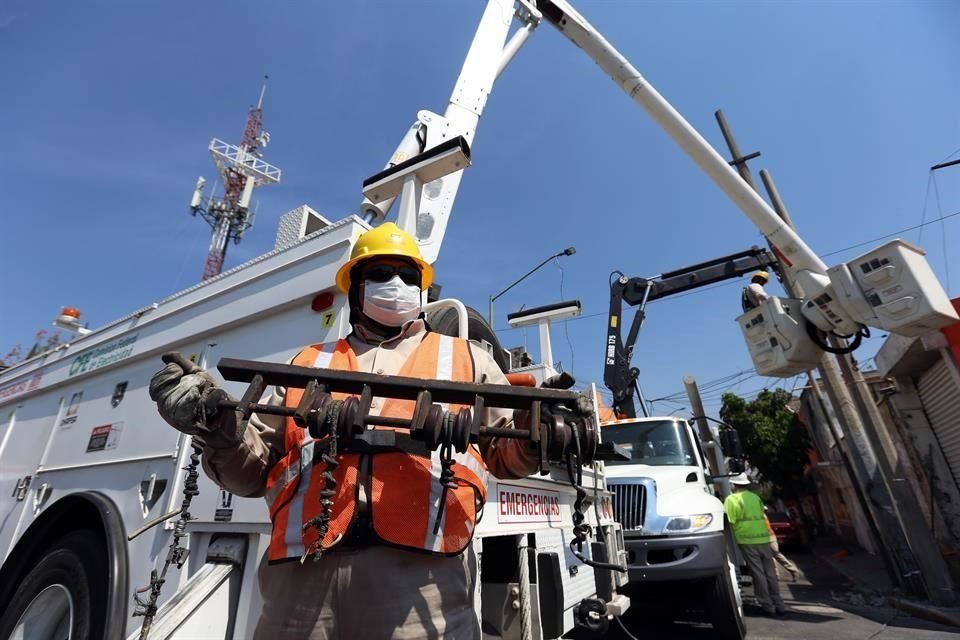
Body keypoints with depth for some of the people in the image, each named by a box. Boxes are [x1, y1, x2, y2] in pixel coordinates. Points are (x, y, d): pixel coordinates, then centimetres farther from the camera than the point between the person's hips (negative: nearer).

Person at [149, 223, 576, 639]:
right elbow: (255, 469, 18)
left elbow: (507, 453, 14)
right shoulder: (309, 363, 21)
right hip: (304, 563, 2)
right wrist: (219, 426, -2)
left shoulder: (465, 358, 17)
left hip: (422, 562, -1)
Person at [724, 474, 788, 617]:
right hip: (763, 538, 5)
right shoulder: (756, 497, 12)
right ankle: (779, 605, 20)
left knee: (758, 574, 3)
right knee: (770, 573, 14)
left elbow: (730, 521, -10)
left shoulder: (732, 499, -7)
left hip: (747, 540, -5)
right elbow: (762, 516, 16)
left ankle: (768, 606, 9)